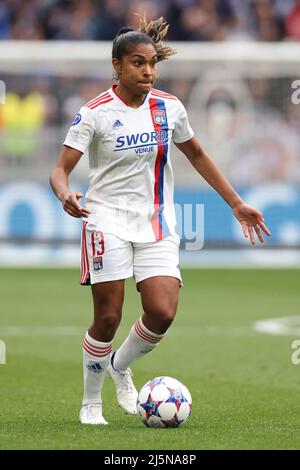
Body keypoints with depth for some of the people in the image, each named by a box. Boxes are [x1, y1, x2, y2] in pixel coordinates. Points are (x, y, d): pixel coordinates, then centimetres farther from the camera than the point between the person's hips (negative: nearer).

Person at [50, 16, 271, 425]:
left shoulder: (169, 107, 4)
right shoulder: (95, 113, -9)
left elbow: (197, 154, 18)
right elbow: (61, 168, -11)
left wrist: (236, 203, 17)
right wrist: (66, 195, -34)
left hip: (156, 224, 3)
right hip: (109, 221, -3)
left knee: (163, 314, -12)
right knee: (108, 319, -6)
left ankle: (121, 366, 19)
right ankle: (91, 404, 14)